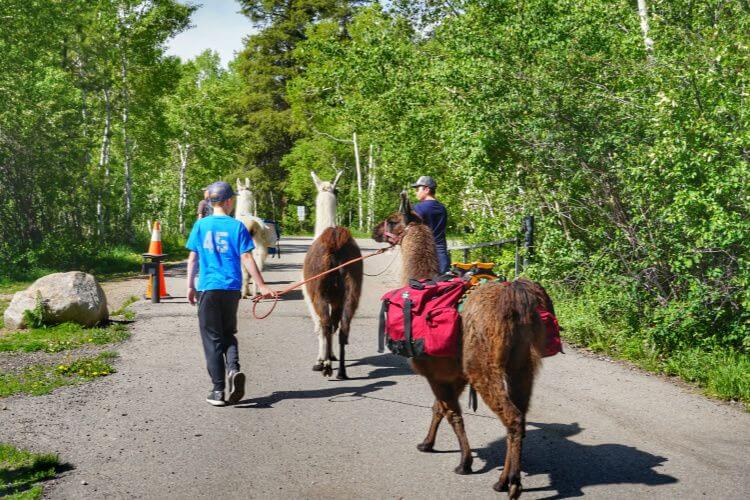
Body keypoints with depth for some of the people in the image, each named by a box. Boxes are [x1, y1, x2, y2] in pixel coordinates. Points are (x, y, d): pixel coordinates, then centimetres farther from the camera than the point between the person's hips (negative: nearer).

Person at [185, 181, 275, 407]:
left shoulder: (201, 225, 2)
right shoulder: (237, 226, -1)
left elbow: (193, 258, 4)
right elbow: (246, 258, -5)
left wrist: (190, 286, 13)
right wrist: (262, 286, -2)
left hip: (208, 289, 0)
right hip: (231, 289, 0)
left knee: (212, 338, 6)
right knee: (228, 334, 17)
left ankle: (218, 390, 4)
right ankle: (233, 369, -10)